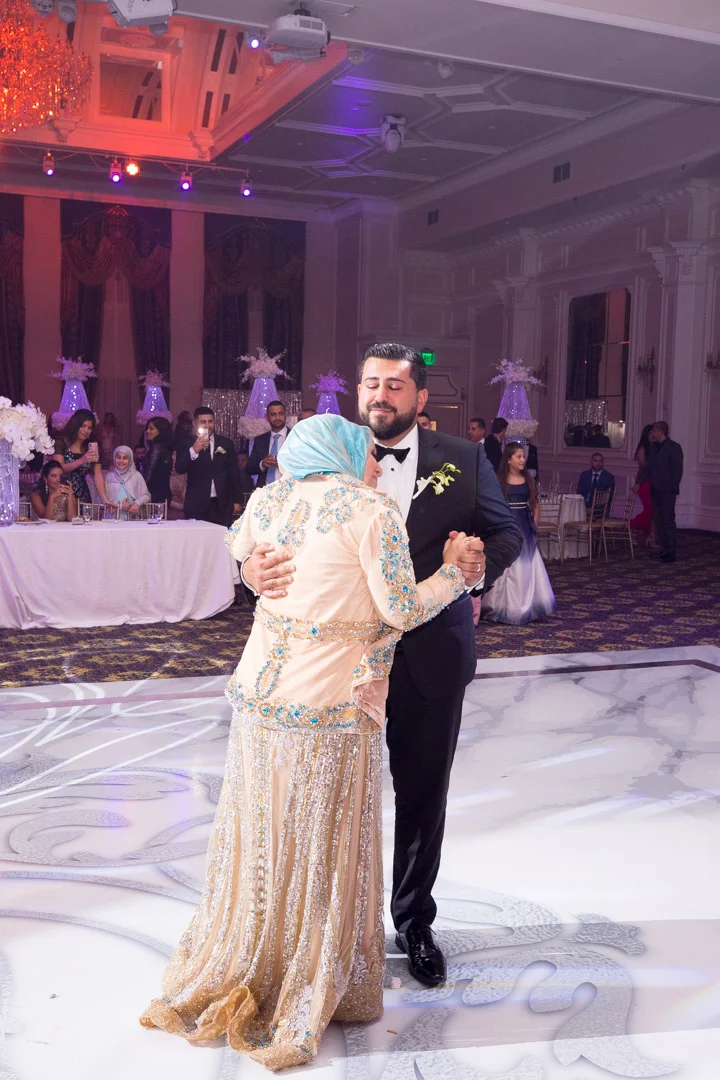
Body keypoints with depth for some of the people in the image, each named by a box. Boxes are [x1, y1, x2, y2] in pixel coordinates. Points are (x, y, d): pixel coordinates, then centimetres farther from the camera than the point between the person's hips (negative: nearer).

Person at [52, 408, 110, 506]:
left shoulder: (92, 446, 6)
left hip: (81, 497, 3)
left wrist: (105, 499, -13)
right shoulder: (61, 442, -4)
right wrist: (82, 460, -27)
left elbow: (97, 475, -1)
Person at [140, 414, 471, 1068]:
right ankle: (300, 1008, 25)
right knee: (323, 851, 10)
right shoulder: (373, 512, -11)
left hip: (260, 690, 6)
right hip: (332, 701, -6)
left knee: (259, 839, 20)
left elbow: (239, 548, 27)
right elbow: (403, 611, -10)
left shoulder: (270, 500, 6)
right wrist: (453, 569, 5)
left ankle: (218, 987, 36)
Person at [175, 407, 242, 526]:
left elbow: (233, 473, 14)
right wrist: (193, 451, -25)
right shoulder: (187, 444, 5)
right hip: (196, 506, -2)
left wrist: (236, 501, 11)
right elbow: (179, 469, -9)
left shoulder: (226, 444, 11)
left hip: (222, 506, 2)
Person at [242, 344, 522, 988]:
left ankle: (415, 923, 37)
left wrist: (483, 563, -18)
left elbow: (507, 530, 4)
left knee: (423, 795, 15)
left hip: (430, 660, 1)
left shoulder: (462, 461, -1)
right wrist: (254, 568, -31)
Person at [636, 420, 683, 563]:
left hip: (667, 491, -7)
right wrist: (639, 482, 2)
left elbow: (677, 470, -8)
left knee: (668, 520, -6)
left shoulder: (674, 447, -5)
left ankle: (671, 552, -2)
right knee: (658, 521, 7)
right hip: (655, 491, 7)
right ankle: (663, 550, 13)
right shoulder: (654, 448, 14)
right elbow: (647, 467, 15)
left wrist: (673, 488, -13)